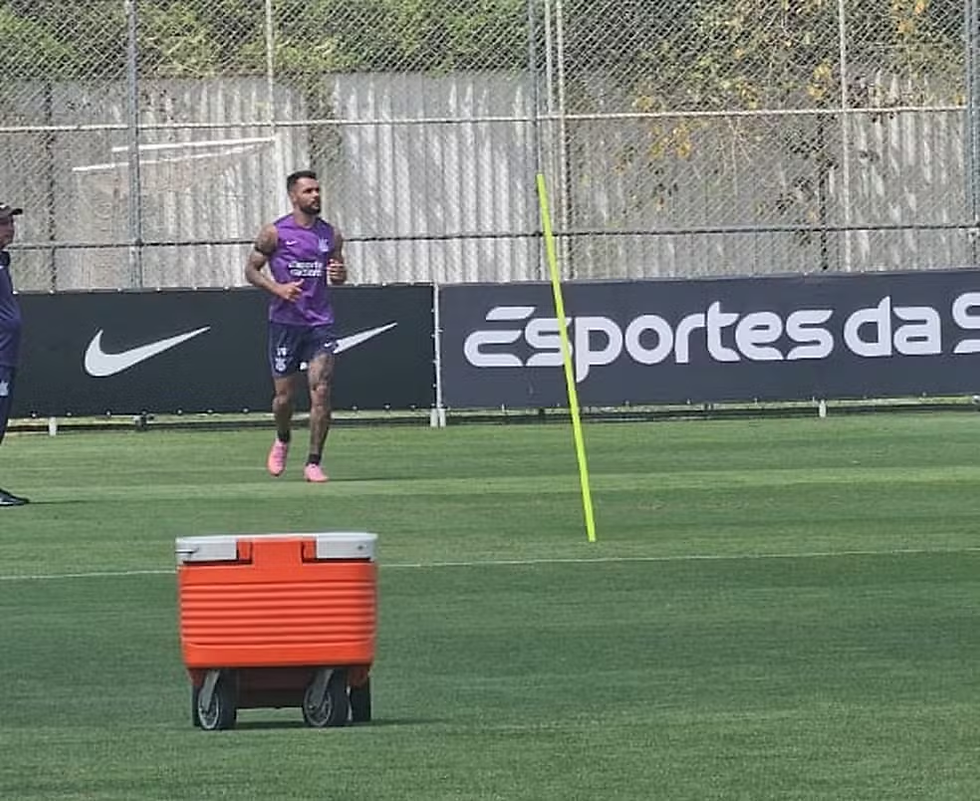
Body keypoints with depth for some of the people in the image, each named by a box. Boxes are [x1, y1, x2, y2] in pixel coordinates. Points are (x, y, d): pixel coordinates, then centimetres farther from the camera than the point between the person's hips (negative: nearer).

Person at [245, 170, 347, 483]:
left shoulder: (331, 234, 8)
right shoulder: (274, 233, -1)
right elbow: (251, 270, 3)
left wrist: (339, 274, -5)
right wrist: (277, 288, -14)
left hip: (320, 323, 2)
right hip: (285, 323, -2)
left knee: (321, 391, -11)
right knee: (284, 395, 4)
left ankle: (313, 462, -6)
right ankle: (282, 440, 36)